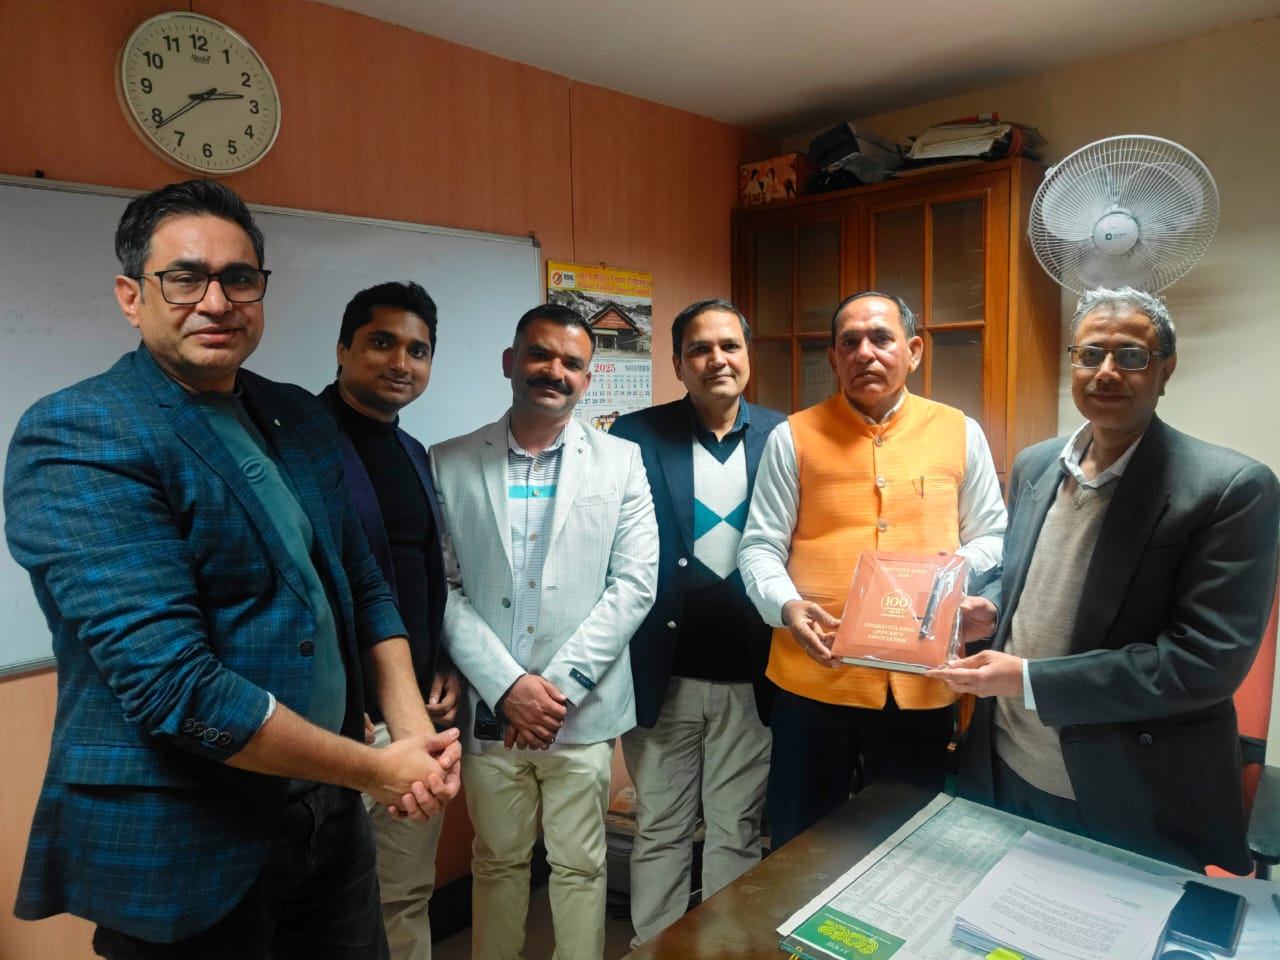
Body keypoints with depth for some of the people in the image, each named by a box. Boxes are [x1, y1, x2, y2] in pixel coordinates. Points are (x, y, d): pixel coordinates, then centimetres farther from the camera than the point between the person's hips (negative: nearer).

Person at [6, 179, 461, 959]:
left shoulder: (301, 418, 4)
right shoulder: (74, 440, -17)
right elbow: (173, 685, -25)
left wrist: (413, 732, -6)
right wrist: (377, 770, -17)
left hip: (329, 813, 6)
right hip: (177, 849, -6)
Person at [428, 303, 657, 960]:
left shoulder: (620, 462, 0)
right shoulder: (450, 463, 0)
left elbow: (634, 584, -5)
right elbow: (441, 588, -4)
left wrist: (560, 685, -11)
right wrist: (509, 686, -12)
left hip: (583, 709, 0)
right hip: (489, 709, 1)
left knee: (580, 866, 13)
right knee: (497, 861, 18)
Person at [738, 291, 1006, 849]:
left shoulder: (959, 432, 6)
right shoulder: (793, 437, 2)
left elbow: (992, 536, 11)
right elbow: (760, 546, 1)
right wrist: (787, 606, -18)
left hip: (922, 680, 2)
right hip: (815, 676, -1)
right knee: (801, 844, 13)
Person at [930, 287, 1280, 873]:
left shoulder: (1231, 489, -15)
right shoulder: (1033, 465, 3)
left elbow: (1208, 659, -21)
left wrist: (1029, 680, -23)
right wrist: (989, 612, -6)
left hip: (1134, 801, -5)